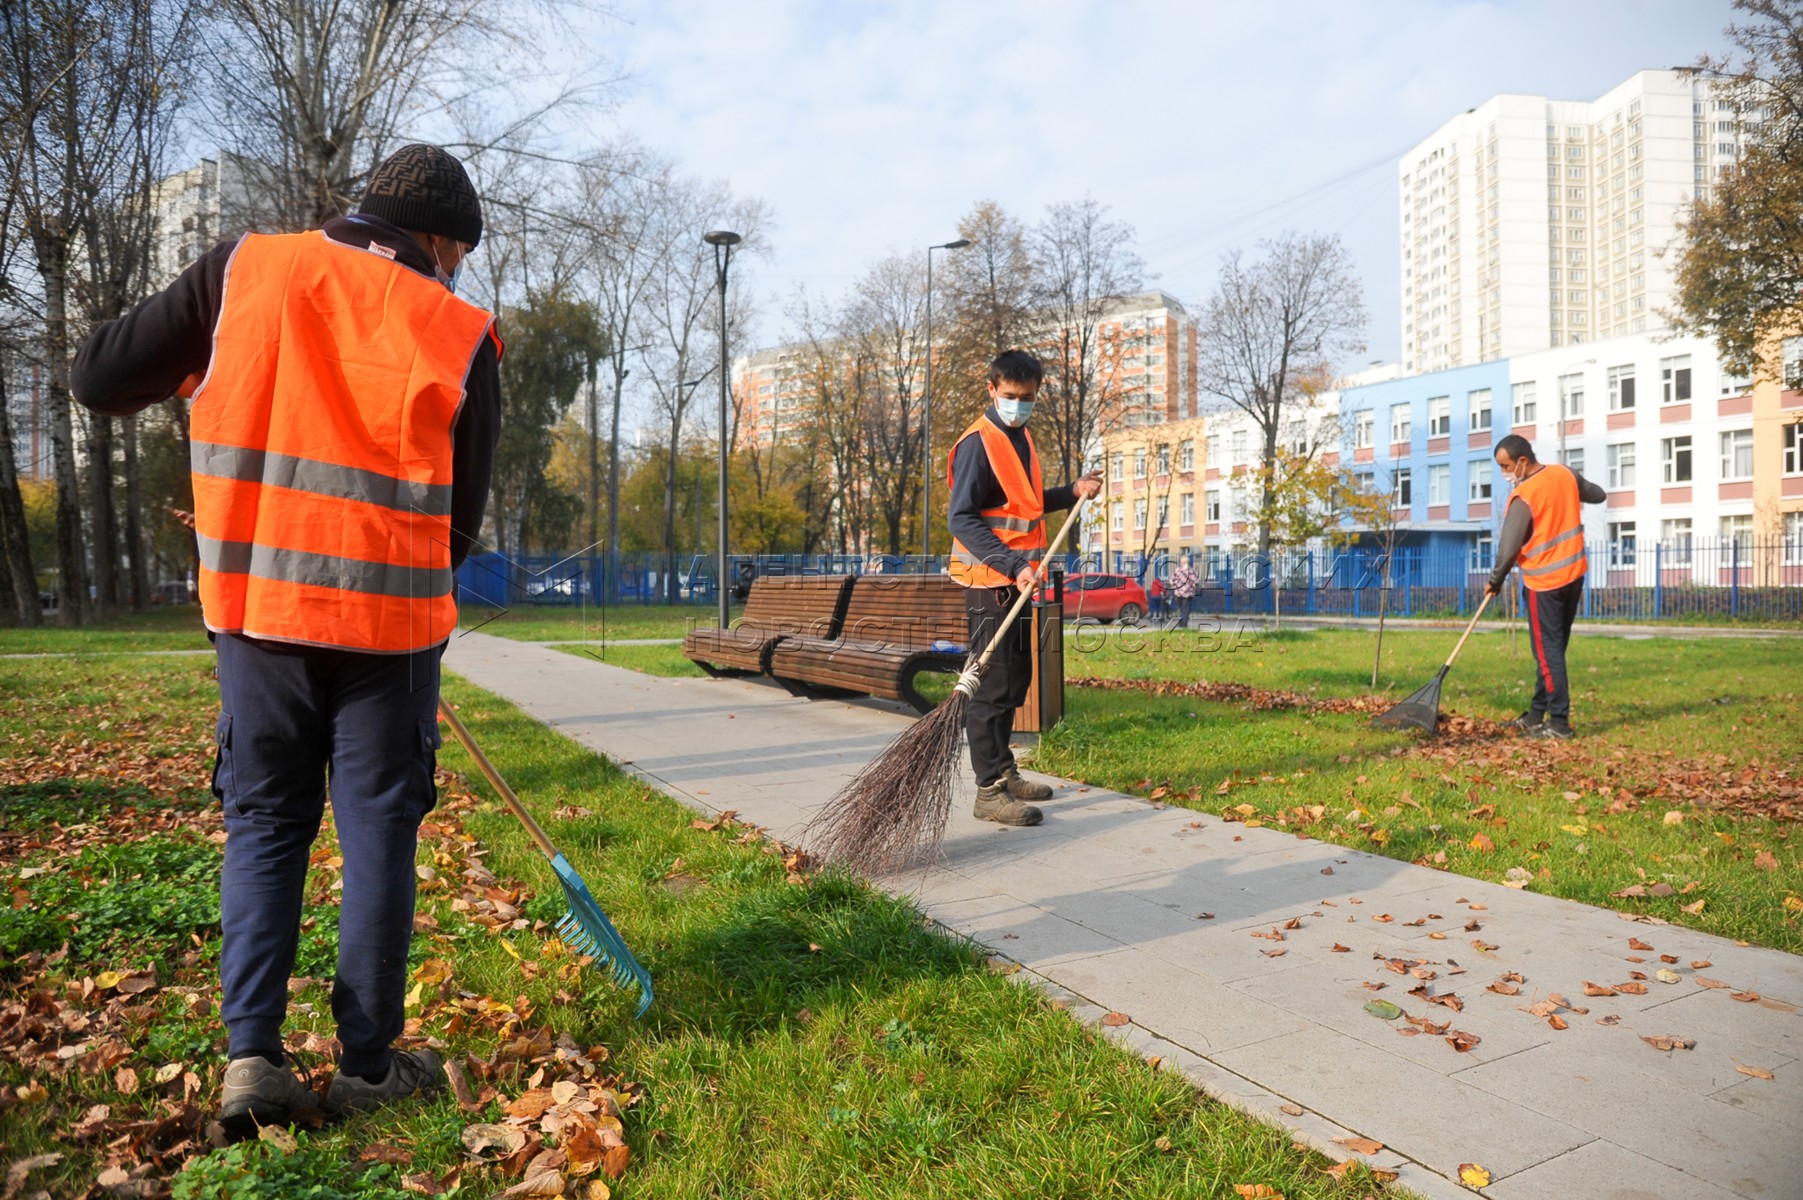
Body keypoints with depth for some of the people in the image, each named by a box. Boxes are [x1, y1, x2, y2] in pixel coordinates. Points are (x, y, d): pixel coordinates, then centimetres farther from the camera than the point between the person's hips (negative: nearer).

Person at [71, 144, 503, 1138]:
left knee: (263, 824, 16)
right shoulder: (460, 333, -2)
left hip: (254, 609, 2)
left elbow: (100, 379, 3)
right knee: (377, 833, 9)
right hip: (389, 618, -2)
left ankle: (251, 1053, 11)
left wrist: (200, 371, 21)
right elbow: (461, 514, 1)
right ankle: (368, 1063, 18)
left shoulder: (245, 267, 2)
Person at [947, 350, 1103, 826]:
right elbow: (962, 518, -20)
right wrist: (1013, 565, -28)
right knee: (993, 684, -7)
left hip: (1016, 580, 9)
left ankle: (1004, 773, 28)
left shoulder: (1020, 437, 15)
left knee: (1016, 680, 16)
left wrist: (1071, 492, 12)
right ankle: (990, 791, 0)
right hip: (991, 582, -9)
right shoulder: (978, 443, -13)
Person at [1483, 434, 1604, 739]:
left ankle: (1559, 722, -2)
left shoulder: (1523, 496, -18)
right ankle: (1537, 715, 20)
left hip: (1545, 581, -8)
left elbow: (1509, 546, -14)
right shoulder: (1565, 474, 2)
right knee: (1553, 649, 12)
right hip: (1574, 573, 8)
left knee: (1548, 652, -2)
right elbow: (1599, 495, 21)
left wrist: (1495, 581, -1)